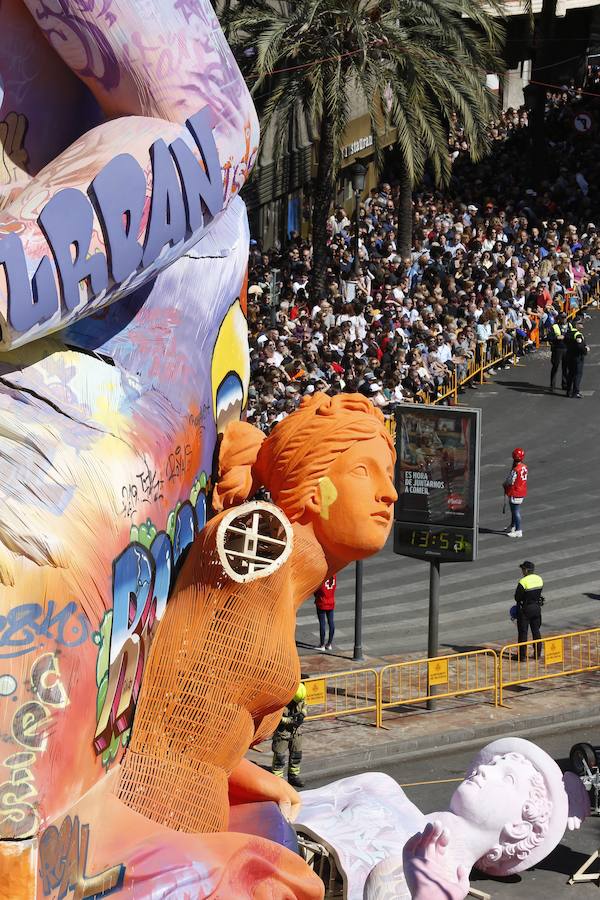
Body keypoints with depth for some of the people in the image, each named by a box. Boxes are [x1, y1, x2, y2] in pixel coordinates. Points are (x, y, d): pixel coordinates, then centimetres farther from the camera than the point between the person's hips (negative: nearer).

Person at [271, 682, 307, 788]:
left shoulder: (301, 695, -10)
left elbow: (304, 705, 9)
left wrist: (302, 714, -13)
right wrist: (290, 720, -30)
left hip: (296, 729, 6)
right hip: (282, 730, -6)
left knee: (296, 754, 15)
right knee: (280, 756, -3)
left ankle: (294, 776, 30)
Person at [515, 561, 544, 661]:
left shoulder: (523, 582, -21)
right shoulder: (539, 579, 0)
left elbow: (517, 597, -14)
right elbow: (539, 593, 7)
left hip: (525, 609, -6)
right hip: (537, 608, 6)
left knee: (523, 632, 3)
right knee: (536, 631, 16)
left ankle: (522, 655, 5)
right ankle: (538, 653, 21)